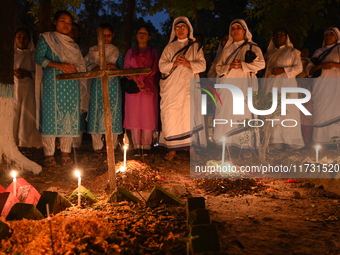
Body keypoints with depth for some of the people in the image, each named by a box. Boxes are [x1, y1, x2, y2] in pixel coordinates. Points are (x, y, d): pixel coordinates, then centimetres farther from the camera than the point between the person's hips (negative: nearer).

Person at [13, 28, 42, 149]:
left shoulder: (33, 55, 11)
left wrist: (27, 74, -12)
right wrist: (13, 73, -10)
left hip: (28, 90, 0)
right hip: (13, 89, 0)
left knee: (26, 117, -6)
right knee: (12, 117, -7)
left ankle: (25, 144, -2)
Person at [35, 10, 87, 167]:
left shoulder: (73, 44, 21)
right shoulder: (46, 38, 9)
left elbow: (81, 65, 16)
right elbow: (38, 57, -3)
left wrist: (74, 68, -7)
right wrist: (58, 65, -15)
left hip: (71, 85, 4)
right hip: (52, 83, -4)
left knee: (69, 117, -1)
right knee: (51, 115, -8)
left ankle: (65, 154, 4)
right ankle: (49, 155, -4)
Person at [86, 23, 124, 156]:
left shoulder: (117, 51, 14)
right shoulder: (93, 50, 13)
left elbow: (122, 71, 9)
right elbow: (88, 67, 3)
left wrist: (114, 67, -11)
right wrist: (100, 67, -15)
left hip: (113, 86, 0)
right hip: (97, 85, 0)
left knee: (112, 114, -4)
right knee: (96, 114, -6)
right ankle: (98, 146, 1)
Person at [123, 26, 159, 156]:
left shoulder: (153, 52, 14)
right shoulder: (130, 52, 18)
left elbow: (154, 70, 1)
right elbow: (126, 69, 6)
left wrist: (142, 78, -12)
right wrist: (137, 80, -10)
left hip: (149, 88, -1)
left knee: (147, 116, -6)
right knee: (134, 116, -4)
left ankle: (146, 146, -4)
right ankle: (137, 146, -2)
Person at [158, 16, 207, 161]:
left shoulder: (195, 47, 12)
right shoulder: (169, 47, 14)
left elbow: (202, 65, 1)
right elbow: (161, 66, 4)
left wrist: (188, 63, -15)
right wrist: (174, 64, -14)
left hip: (189, 86, -1)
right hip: (172, 87, 1)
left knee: (190, 116, -7)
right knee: (171, 116, -5)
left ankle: (192, 148, -3)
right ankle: (172, 149, 0)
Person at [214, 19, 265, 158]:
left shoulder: (252, 48, 10)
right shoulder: (227, 49, 21)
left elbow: (261, 63, -5)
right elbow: (218, 67, 14)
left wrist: (243, 65, -14)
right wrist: (229, 67, -7)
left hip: (244, 85, -3)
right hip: (227, 84, 3)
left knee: (244, 113, -9)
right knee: (226, 113, -4)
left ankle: (245, 146, -6)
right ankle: (224, 144, 0)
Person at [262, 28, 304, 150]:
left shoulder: (292, 51, 13)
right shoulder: (269, 53, 24)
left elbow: (299, 67, 3)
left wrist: (283, 70, -12)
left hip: (286, 84, -3)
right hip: (269, 85, 4)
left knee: (286, 111, -11)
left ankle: (289, 142, -9)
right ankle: (273, 141, -7)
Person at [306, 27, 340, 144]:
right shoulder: (318, 52, 21)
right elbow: (309, 71, 13)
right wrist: (320, 66, -6)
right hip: (320, 87, 4)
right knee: (320, 115, -3)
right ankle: (321, 144, -2)